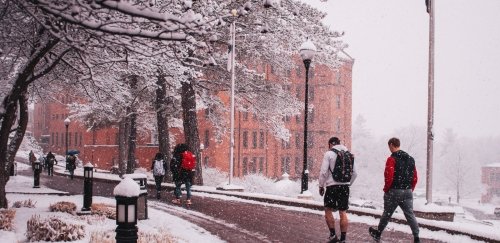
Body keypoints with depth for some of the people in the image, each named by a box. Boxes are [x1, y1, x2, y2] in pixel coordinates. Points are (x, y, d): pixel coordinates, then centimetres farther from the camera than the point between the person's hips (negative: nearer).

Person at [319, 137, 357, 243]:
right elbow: (354, 173, 13)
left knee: (328, 210, 9)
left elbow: (323, 172, -10)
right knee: (343, 213, 7)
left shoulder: (329, 154, -5)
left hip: (332, 186, -4)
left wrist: (321, 186, 1)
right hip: (345, 186, 5)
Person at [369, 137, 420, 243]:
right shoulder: (410, 159, 9)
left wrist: (386, 189, -5)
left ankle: (377, 234, 27)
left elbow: (389, 177, -20)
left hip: (394, 191, -5)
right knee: (410, 215, 4)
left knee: (387, 214, 10)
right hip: (407, 192, 5)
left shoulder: (392, 159, -12)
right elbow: (415, 178, 10)